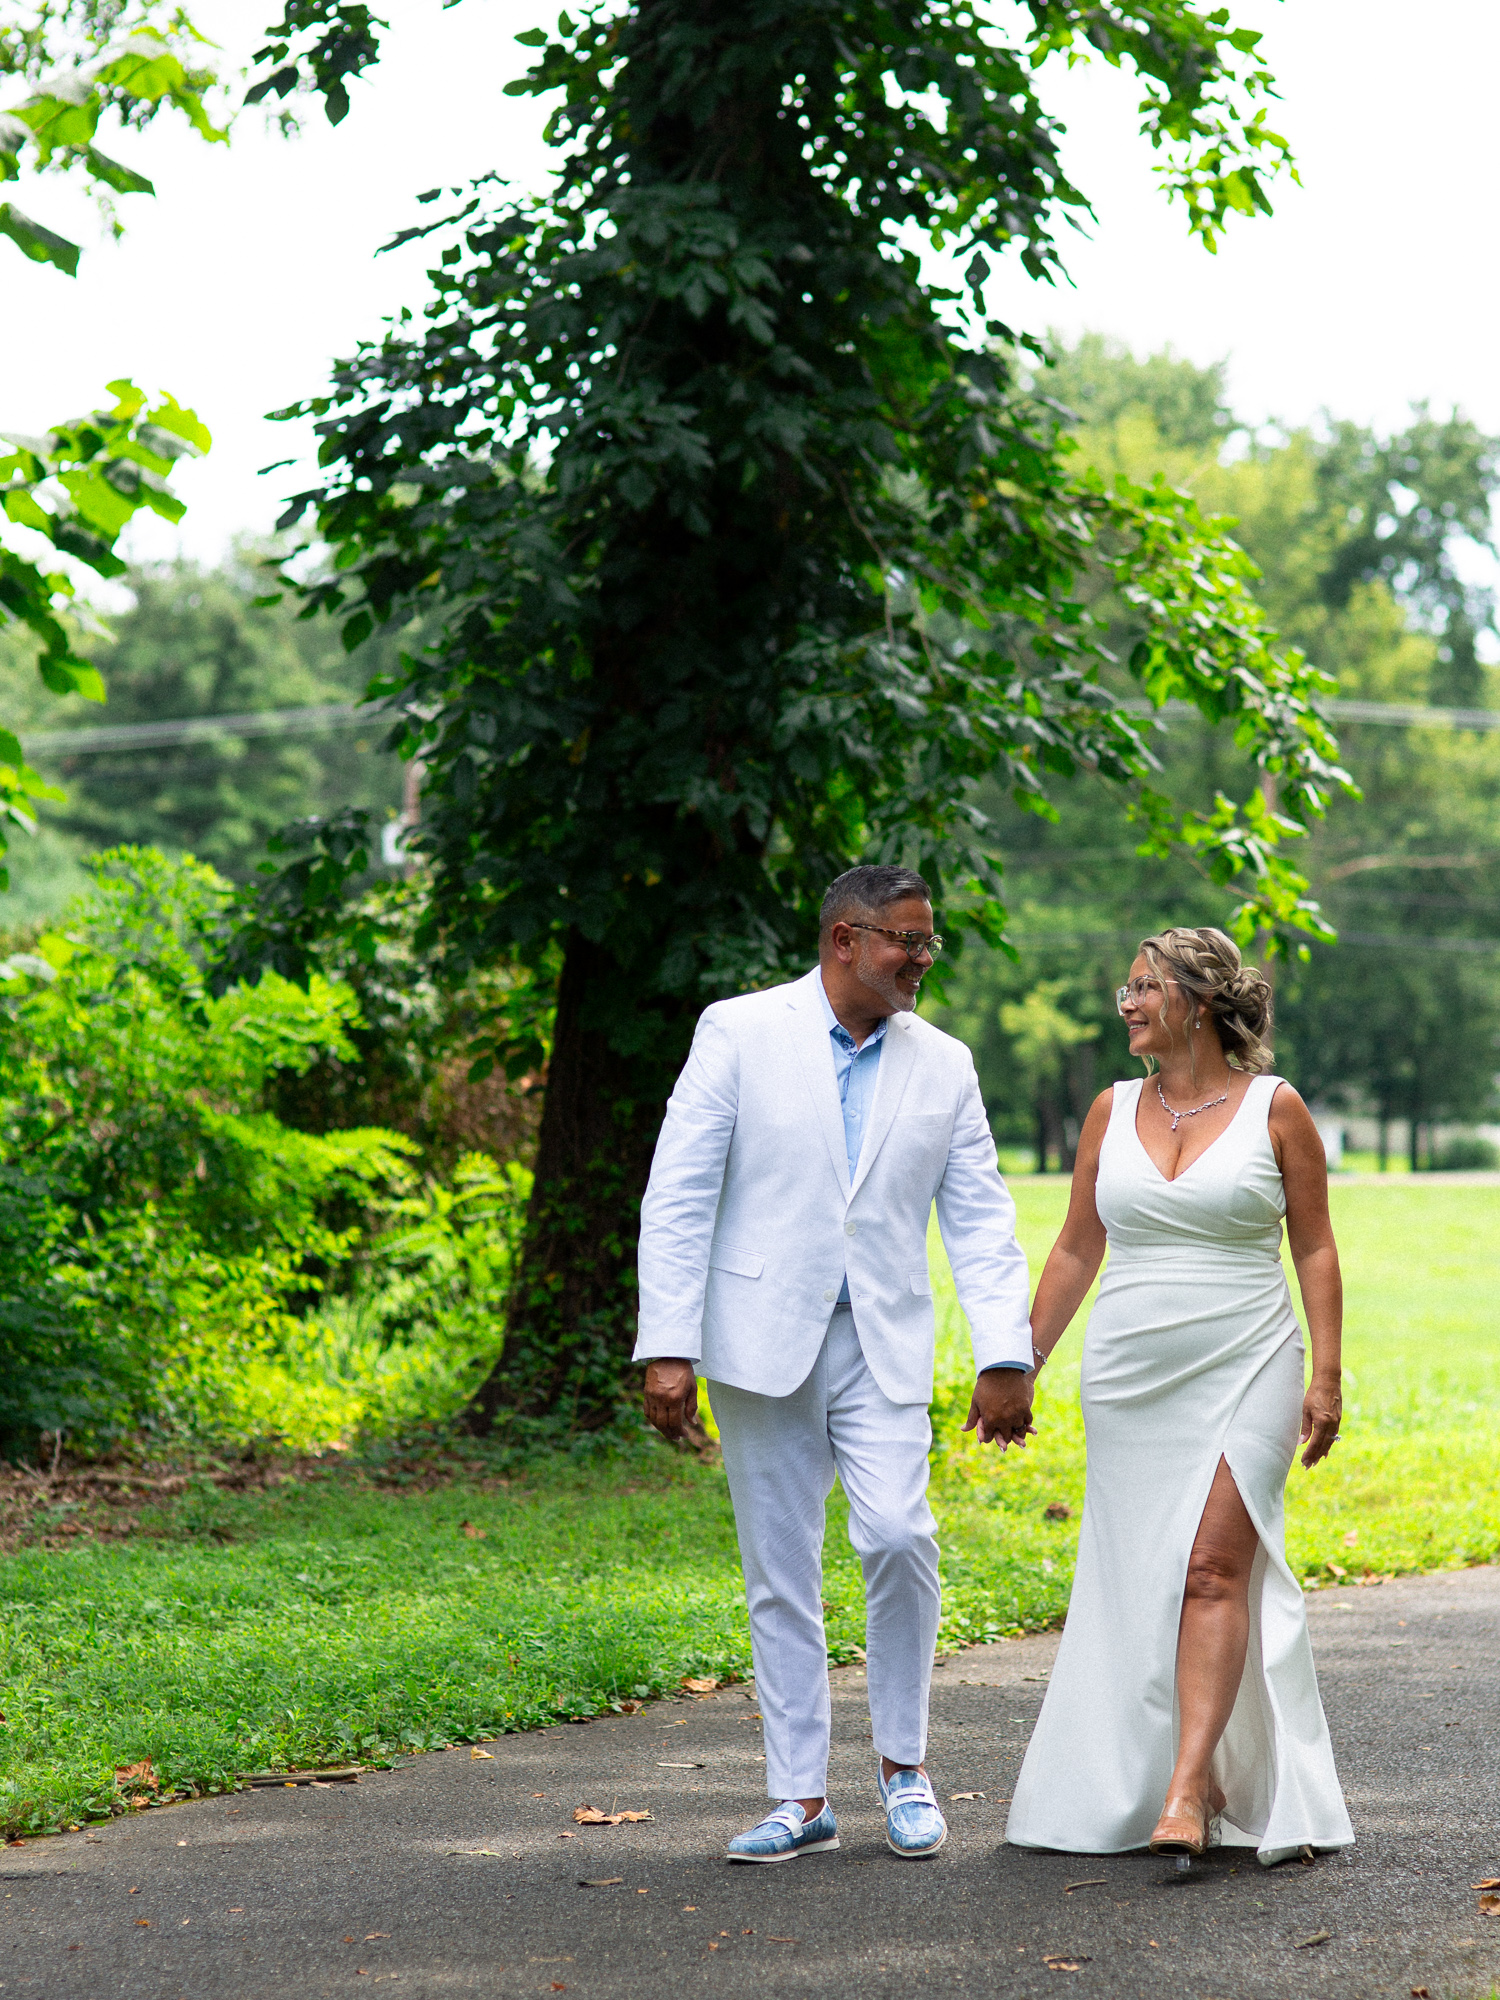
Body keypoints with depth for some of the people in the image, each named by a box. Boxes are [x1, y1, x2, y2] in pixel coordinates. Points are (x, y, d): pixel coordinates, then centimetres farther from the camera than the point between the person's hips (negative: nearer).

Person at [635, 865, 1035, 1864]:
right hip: (763, 1342, -1)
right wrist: (668, 1347, -11)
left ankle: (905, 1761, 5)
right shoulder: (739, 1033, -2)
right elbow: (678, 1197, -5)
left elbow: (982, 1221, 7)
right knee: (781, 1578, 3)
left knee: (899, 1538, -16)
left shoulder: (944, 1065, 8)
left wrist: (1007, 1358, -3)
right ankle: (802, 1799, 13)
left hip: (883, 1347, 1)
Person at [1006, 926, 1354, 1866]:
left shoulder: (1274, 1108, 0)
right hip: (1131, 1382, 4)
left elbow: (1316, 1250, 2)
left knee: (1212, 1569, -14)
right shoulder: (1113, 1111, 9)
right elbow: (1075, 1250, 13)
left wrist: (1327, 1377, -5)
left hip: (1246, 1373, -4)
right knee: (1140, 1579, 4)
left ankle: (1186, 1791, -20)